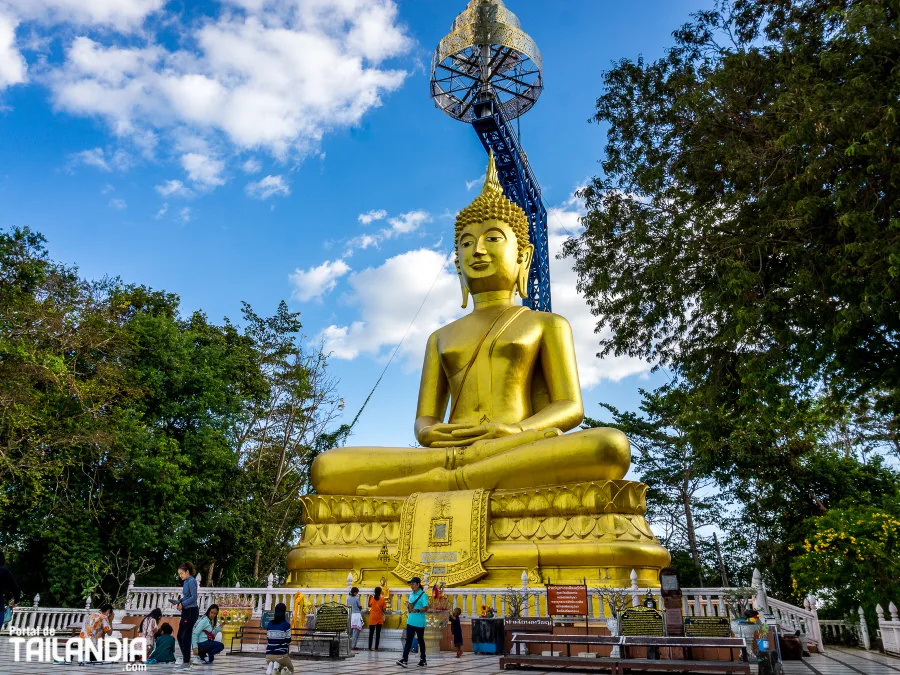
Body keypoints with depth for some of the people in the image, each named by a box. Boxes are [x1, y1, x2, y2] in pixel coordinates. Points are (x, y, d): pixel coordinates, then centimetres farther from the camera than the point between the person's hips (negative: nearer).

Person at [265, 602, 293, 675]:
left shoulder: (269, 624, 5)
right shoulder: (286, 625, -8)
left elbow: (268, 639, 11)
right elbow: (288, 640, -3)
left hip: (269, 655, 4)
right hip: (281, 654, -4)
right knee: (291, 669, 24)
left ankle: (271, 665, -7)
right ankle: (278, 665, -10)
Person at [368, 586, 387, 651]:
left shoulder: (372, 599, -3)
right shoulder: (382, 599, -8)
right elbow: (384, 609, -6)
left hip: (372, 618, 1)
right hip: (379, 618, -1)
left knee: (371, 633, 9)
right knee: (378, 633, 4)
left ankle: (370, 647, 8)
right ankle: (376, 648, 2)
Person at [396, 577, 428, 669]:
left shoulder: (423, 595, -11)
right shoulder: (411, 594, 11)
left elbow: (426, 608, -18)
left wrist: (417, 610, -33)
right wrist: (408, 607, -3)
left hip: (419, 623, -6)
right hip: (410, 622, 6)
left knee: (420, 641, 7)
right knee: (408, 640, 1)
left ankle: (423, 660, 19)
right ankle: (404, 659, -2)